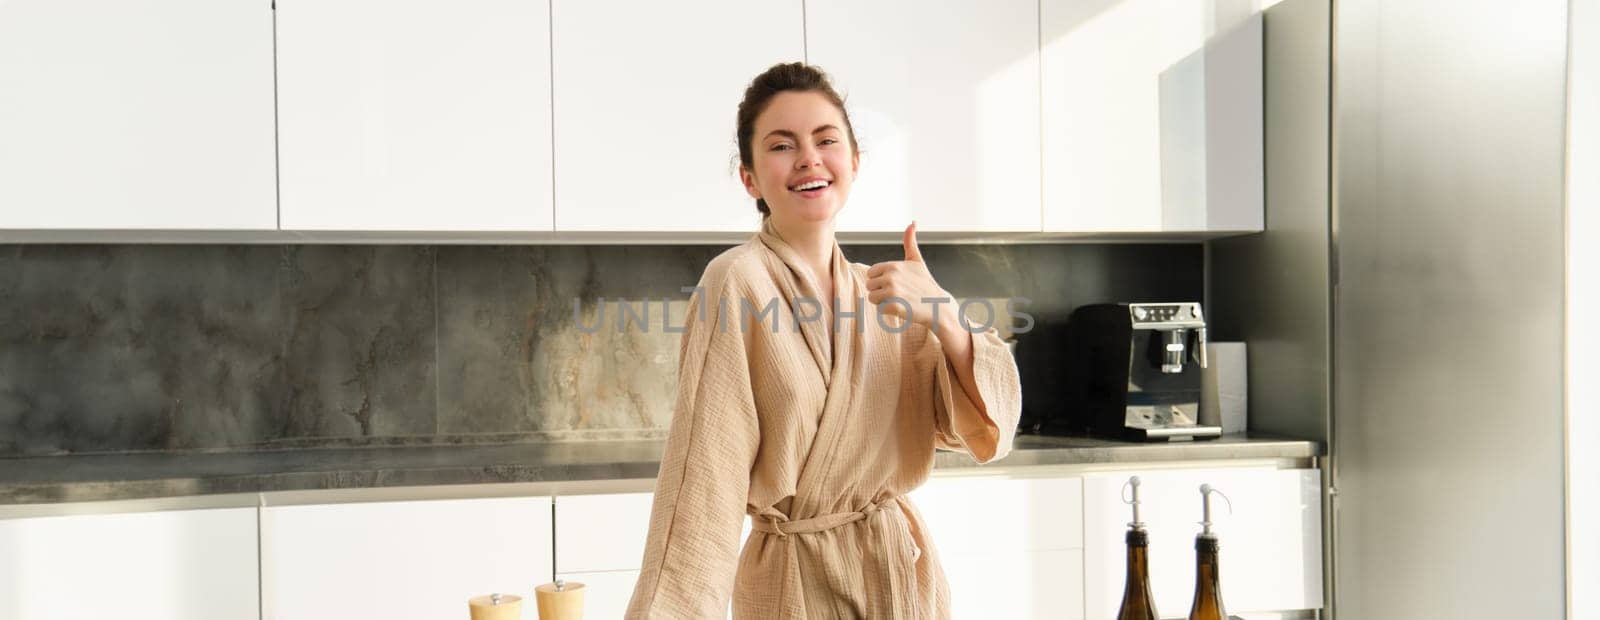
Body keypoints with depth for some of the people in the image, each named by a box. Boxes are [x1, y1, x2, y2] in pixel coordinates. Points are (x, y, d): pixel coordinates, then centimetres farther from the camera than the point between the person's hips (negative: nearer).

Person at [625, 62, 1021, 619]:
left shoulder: (881, 290, 3)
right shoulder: (737, 282, -16)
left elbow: (984, 427, -3)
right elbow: (707, 476, -22)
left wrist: (941, 319, -19)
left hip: (904, 570, 6)